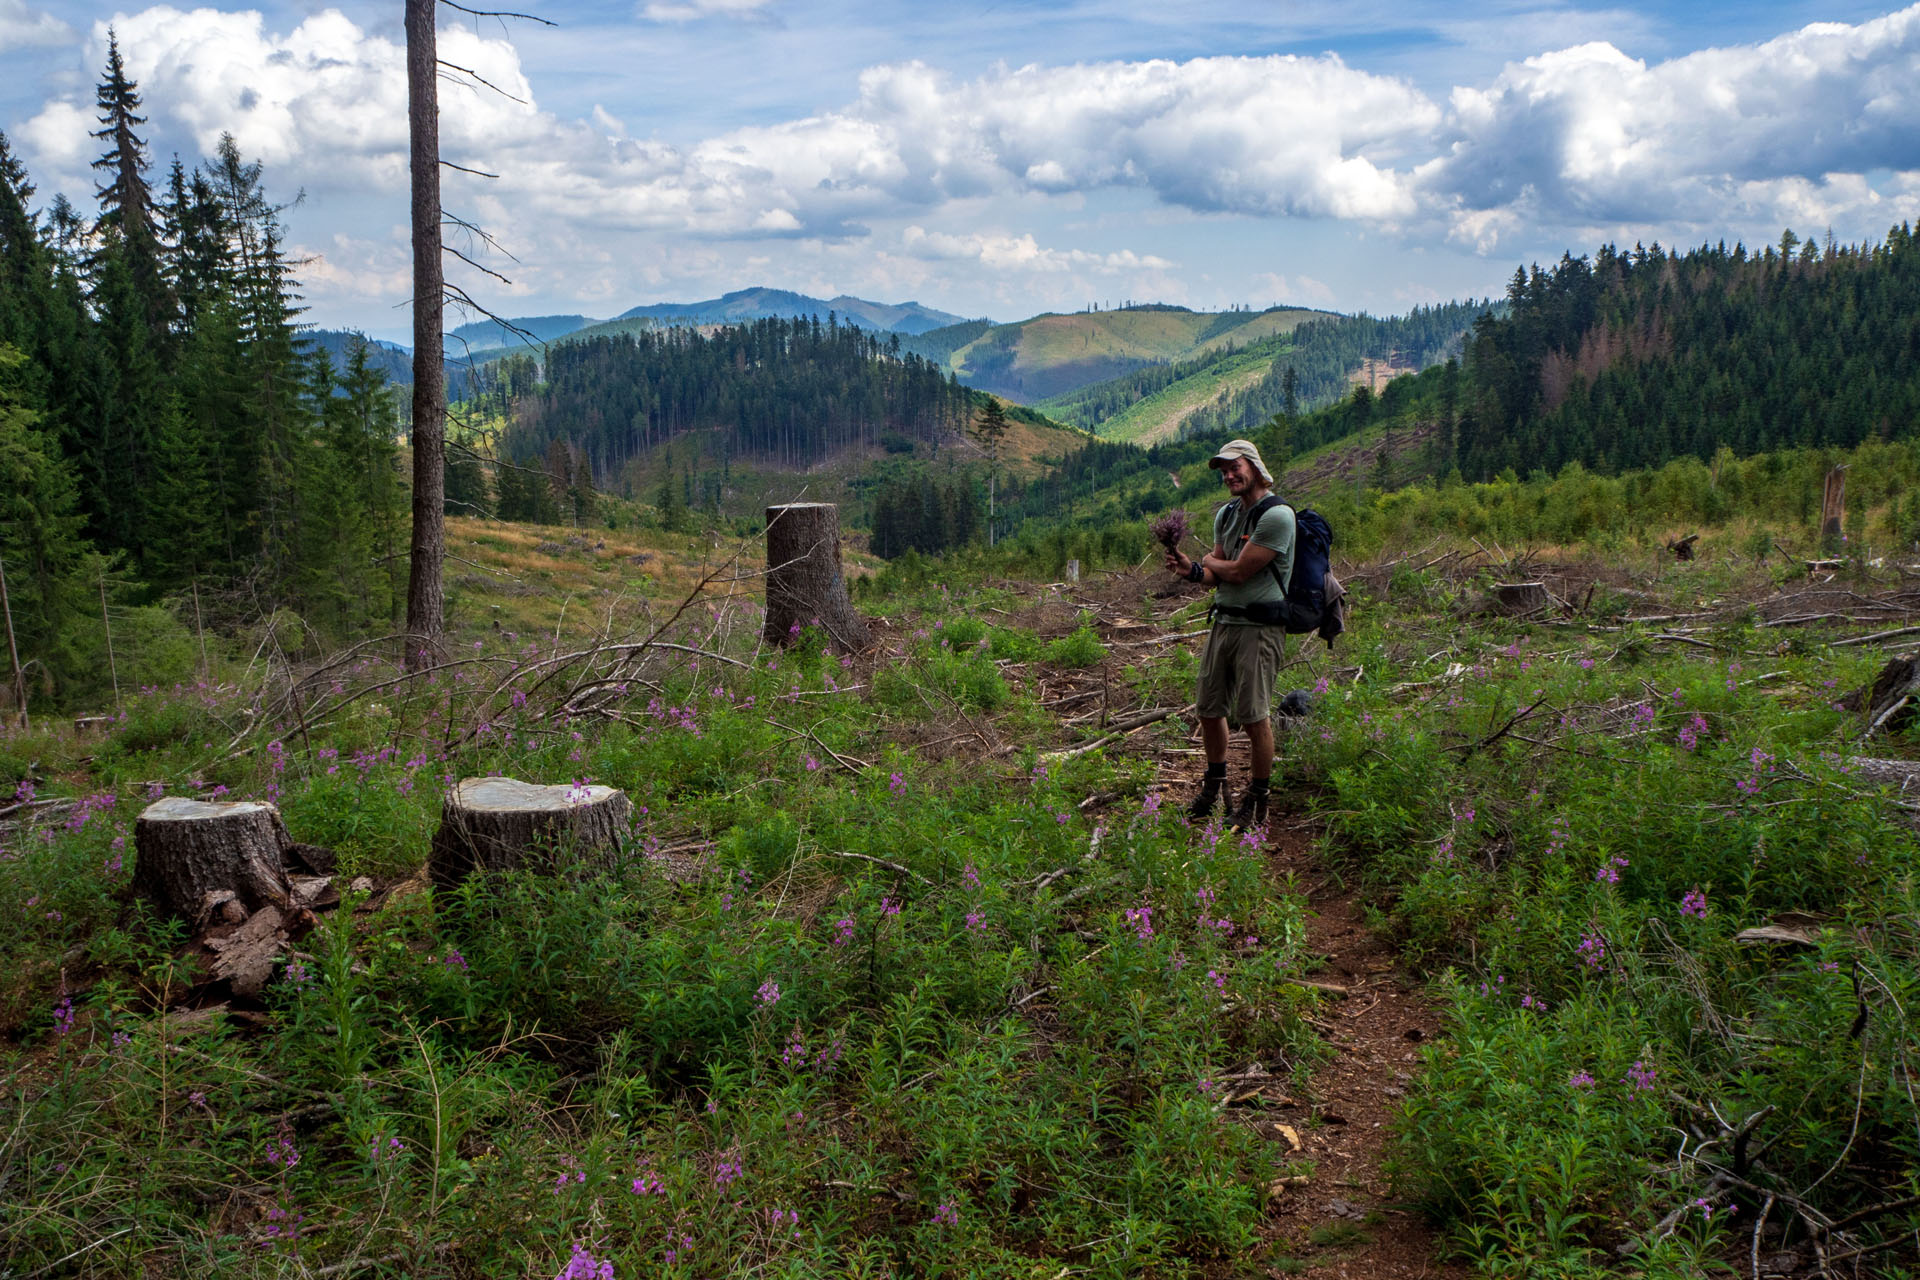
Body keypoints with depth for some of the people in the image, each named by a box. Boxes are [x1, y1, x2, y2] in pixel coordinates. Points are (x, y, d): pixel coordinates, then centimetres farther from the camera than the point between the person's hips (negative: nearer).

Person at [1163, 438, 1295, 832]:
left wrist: (1209, 561, 2)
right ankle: (1213, 786, 33)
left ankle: (1256, 802, 8)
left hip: (1260, 627, -8)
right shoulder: (1226, 514, 14)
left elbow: (1239, 571, -17)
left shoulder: (1277, 515, -13)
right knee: (1209, 709, 13)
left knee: (1255, 717, -5)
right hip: (1223, 621, 8)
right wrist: (1193, 570, -7)